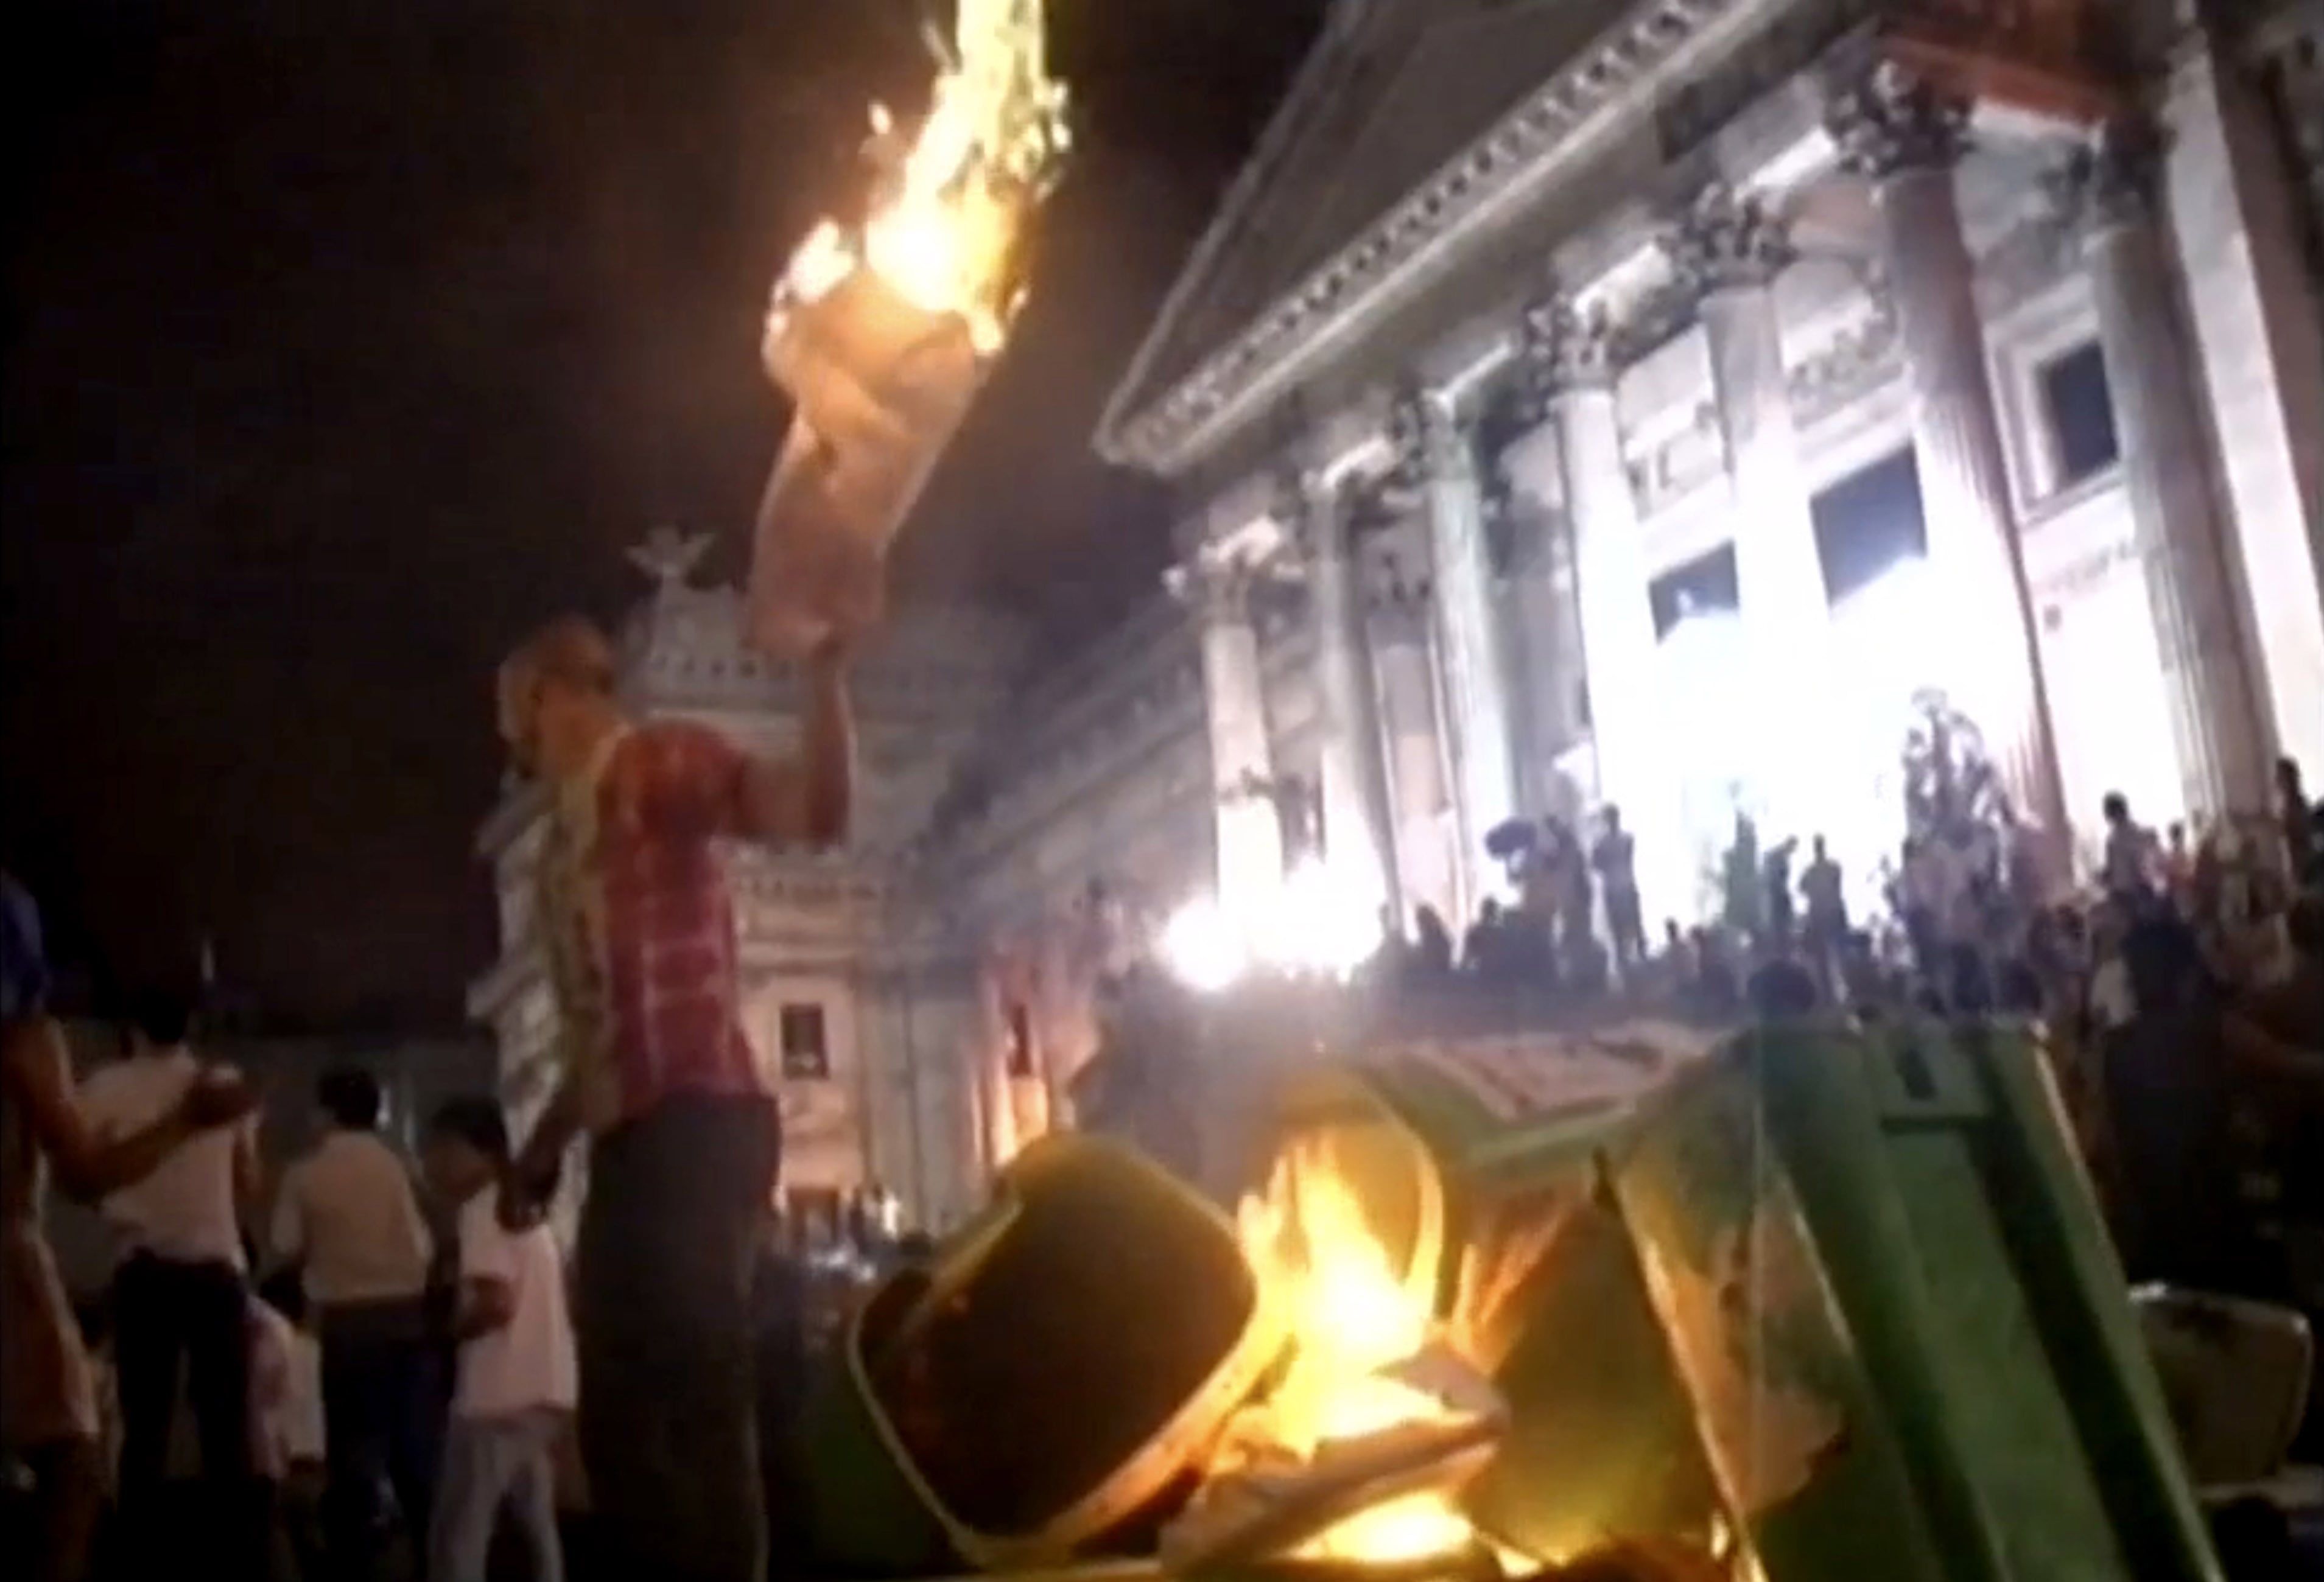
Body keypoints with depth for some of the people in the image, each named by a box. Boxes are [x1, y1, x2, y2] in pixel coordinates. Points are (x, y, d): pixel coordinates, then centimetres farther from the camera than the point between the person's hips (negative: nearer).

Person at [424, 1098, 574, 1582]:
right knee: (536, 1527, 12)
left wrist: (445, 1328, -3)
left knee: (458, 1536, -6)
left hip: (501, 1394, -9)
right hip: (545, 1388, 9)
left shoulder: (483, 1210, -8)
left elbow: (497, 1303, -18)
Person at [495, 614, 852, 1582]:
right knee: (624, 1422, 11)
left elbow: (816, 815, -18)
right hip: (630, 1139, 10)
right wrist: (545, 1141, 26)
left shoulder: (657, 761, -1)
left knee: (696, 1405, -15)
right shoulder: (570, 829, 25)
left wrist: (824, 666, -26)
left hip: (696, 1122, -10)